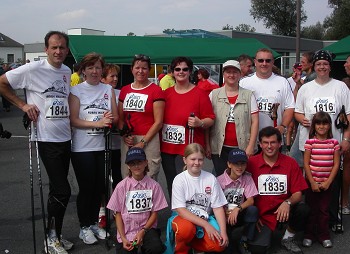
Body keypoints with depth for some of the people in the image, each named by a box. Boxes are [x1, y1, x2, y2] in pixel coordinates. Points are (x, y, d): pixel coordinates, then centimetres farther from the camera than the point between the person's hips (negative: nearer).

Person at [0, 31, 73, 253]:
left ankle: (55, 236, 28)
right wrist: (23, 104, -8)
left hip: (65, 137, 6)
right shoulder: (33, 69, -10)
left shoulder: (67, 72, 9)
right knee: (62, 190, -8)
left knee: (57, 189, 14)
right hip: (46, 139, -6)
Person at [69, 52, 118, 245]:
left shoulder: (108, 90, 8)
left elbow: (115, 118, 7)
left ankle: (94, 223, 28)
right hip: (82, 148, -4)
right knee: (86, 188, 3)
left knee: (99, 187, 10)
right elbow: (73, 120, -11)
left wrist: (109, 120, -16)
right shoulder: (76, 90, -4)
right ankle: (84, 227, 19)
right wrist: (97, 123, -21)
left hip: (102, 146, 4)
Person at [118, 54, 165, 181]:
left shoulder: (156, 90, -3)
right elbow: (120, 118, 17)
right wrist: (124, 135, -1)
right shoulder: (124, 90, 13)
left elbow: (158, 122, -7)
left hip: (149, 140, -5)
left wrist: (142, 142, -11)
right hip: (128, 141, 5)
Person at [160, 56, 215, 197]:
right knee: (171, 185, 9)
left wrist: (200, 123, -22)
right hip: (168, 147, 4)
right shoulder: (166, 93, 10)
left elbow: (210, 120, -2)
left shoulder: (200, 94, -2)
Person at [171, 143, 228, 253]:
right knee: (186, 229, -37)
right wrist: (206, 225, -24)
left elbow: (218, 207, -3)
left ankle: (188, 242, 2)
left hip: (205, 219, 3)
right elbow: (181, 210, -16)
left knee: (219, 245, -22)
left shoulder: (211, 178, -4)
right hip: (185, 218, -3)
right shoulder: (179, 179, -11)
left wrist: (223, 232, -16)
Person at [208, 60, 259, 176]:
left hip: (242, 149, 0)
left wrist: (250, 146, -6)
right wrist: (207, 145, 1)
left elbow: (254, 121, 2)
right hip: (220, 149, 1)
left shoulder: (248, 95, 5)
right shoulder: (214, 95, 7)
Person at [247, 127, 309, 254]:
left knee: (303, 209, -29)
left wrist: (288, 203, -24)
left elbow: (298, 193, -4)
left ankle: (288, 238, 2)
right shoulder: (251, 163, -6)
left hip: (283, 209, 2)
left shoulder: (291, 163, -1)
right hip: (261, 215, -2)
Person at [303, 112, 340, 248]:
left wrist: (328, 182, -7)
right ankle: (308, 235, 18)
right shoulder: (310, 142, -5)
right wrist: (312, 183, -10)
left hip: (327, 183, 1)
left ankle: (324, 235, 21)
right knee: (311, 209, 6)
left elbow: (336, 164, 0)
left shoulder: (334, 142, 0)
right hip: (312, 181, -1)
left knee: (324, 210, 8)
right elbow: (306, 164, -5)